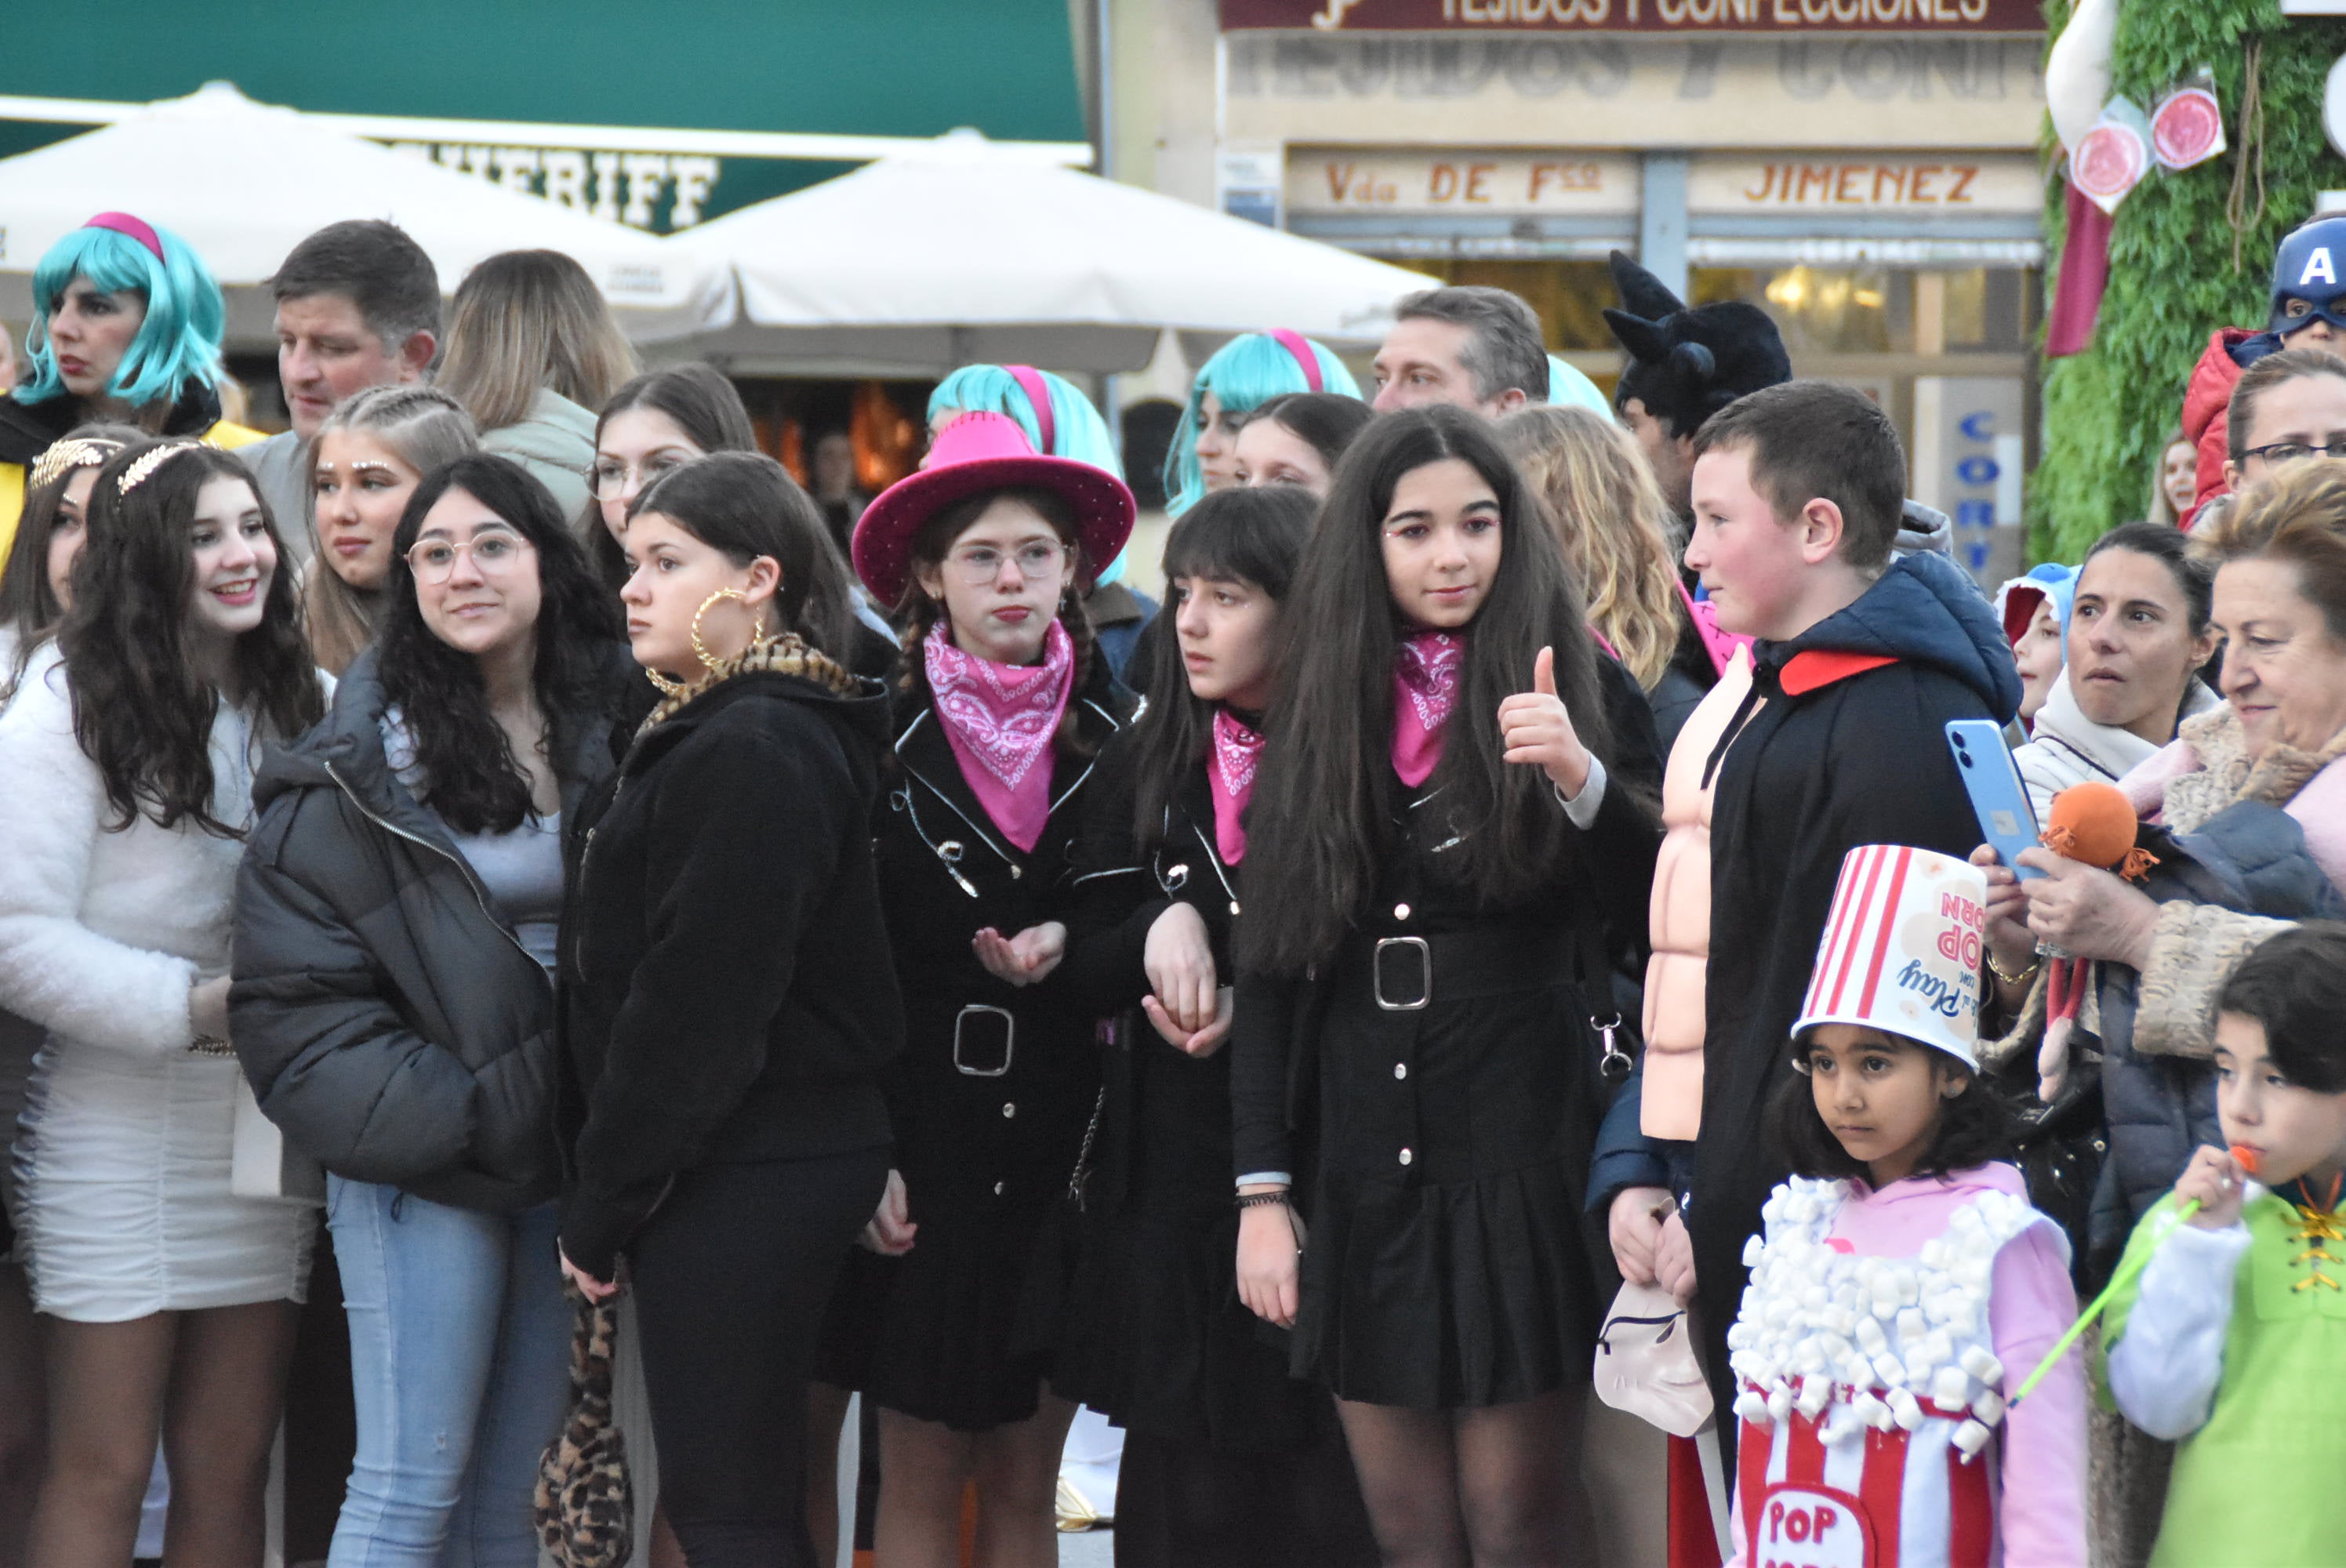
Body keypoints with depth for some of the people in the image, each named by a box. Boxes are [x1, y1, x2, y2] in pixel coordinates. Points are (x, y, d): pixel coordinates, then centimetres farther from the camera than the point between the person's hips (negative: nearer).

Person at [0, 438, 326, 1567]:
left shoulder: (296, 707, 10)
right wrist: (191, 1007, -18)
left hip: (263, 1128, 5)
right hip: (121, 1127, -5)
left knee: (229, 1472, 7)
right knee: (102, 1475, -2)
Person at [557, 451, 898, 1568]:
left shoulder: (754, 752, -16)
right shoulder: (706, 734, 17)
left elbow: (697, 1010, -19)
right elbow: (626, 973, 17)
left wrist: (600, 1205, -13)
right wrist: (601, 1198, 13)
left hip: (740, 1175, -10)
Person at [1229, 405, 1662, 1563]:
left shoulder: (1575, 692, 1)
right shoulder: (1320, 711, 10)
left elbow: (1653, 917, -10)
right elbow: (1270, 968, 10)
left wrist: (1579, 777, -27)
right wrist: (1261, 1190, 4)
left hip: (1519, 1153, -3)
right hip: (1360, 1172, 3)